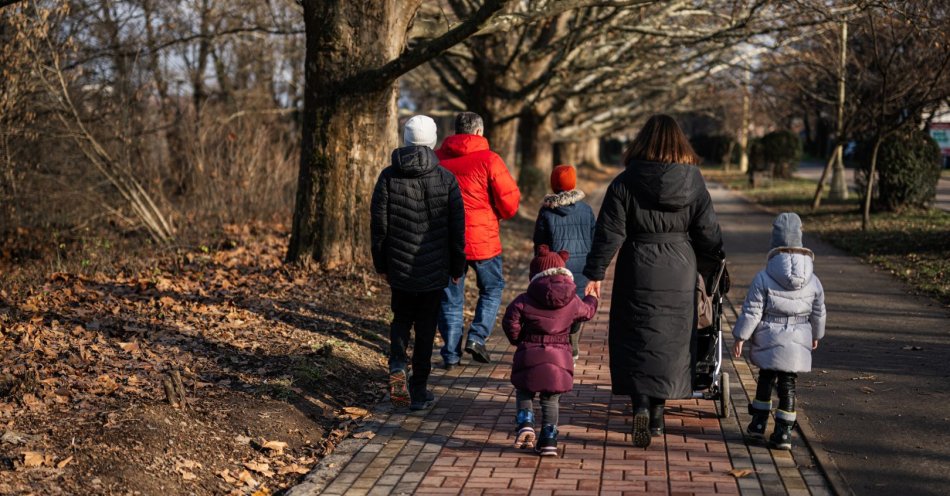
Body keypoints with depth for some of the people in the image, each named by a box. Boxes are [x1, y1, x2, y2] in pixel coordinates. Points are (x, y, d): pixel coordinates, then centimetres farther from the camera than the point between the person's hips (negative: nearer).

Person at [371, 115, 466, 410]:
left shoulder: (389, 176, -4)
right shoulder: (446, 178, -6)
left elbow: (378, 224, -2)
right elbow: (457, 227, -4)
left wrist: (380, 263, 8)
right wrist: (457, 267, 7)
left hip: (399, 265, 1)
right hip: (435, 269, -1)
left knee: (401, 318, 19)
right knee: (426, 325, 10)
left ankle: (397, 365, -8)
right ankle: (419, 390, 14)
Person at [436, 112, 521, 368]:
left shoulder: (437, 158, 2)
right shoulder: (488, 159, -9)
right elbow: (510, 202, -10)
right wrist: (498, 213, 11)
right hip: (482, 239, -3)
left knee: (450, 298, 12)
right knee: (492, 289, 18)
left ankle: (451, 354, 13)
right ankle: (477, 337, 5)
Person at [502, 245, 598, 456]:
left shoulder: (525, 300, -5)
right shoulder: (573, 302, 2)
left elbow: (510, 321, -7)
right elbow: (587, 311, 22)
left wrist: (518, 340, 13)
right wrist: (592, 299, 45)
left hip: (529, 357, -1)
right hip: (559, 358, 2)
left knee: (524, 393, 19)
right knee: (550, 400, 13)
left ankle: (525, 423, -4)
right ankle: (548, 440, 8)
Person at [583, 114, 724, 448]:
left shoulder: (625, 183, -7)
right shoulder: (693, 183, -1)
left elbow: (609, 233, -8)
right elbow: (708, 232, 3)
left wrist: (595, 273, -4)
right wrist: (717, 261, 20)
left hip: (637, 275, -2)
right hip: (679, 277, 2)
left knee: (636, 342, 4)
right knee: (671, 342, 11)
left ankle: (641, 405, -15)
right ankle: (657, 414, 17)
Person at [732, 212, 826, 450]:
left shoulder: (762, 279, -11)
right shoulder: (813, 281, 0)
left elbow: (751, 312, -10)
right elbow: (818, 313, 12)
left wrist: (740, 337, -1)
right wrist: (816, 335, 30)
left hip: (769, 340, -1)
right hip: (798, 342, 2)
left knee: (766, 377, 18)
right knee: (788, 385, 5)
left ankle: (758, 422, 23)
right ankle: (783, 432, 5)